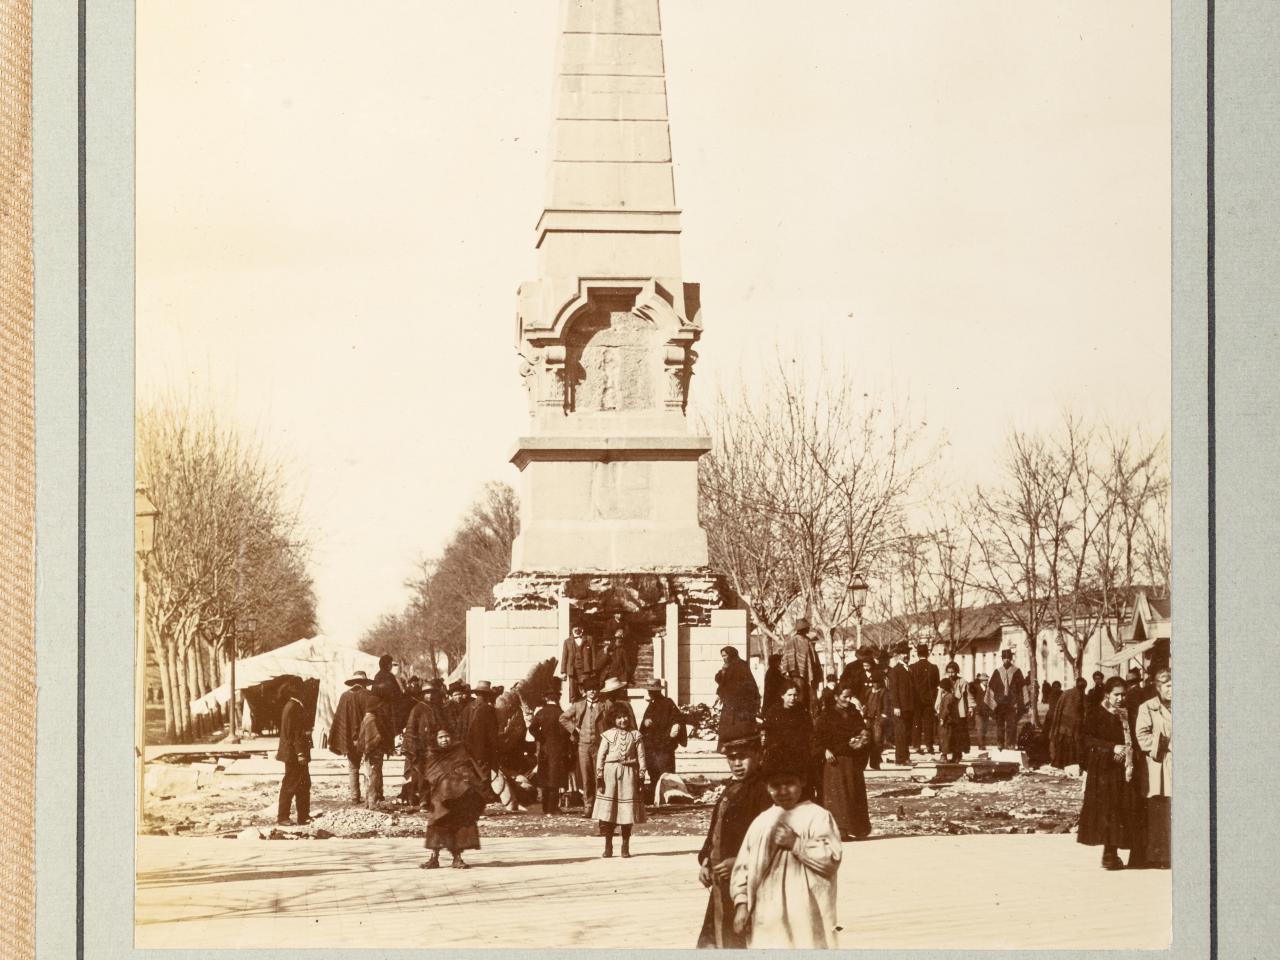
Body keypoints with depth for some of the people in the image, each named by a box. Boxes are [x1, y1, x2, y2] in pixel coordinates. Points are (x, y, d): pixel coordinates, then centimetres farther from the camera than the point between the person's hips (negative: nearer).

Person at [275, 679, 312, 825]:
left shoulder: (294, 706, 14)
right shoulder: (293, 707, -17)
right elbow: (294, 732, -21)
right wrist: (300, 753, -23)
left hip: (294, 753, 10)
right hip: (294, 753, -10)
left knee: (304, 784, 13)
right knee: (290, 785, -4)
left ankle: (304, 816, 18)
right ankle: (282, 817, 2)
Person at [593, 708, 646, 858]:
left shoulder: (636, 735, 7)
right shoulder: (608, 734, 4)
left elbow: (641, 756, 6)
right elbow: (600, 756, 2)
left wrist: (641, 777, -1)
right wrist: (599, 777, -4)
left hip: (629, 772, 0)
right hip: (610, 772, 0)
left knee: (628, 810, -1)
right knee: (607, 810, -3)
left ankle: (625, 846, 8)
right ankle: (608, 846, 5)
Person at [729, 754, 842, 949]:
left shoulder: (817, 817, -1)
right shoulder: (761, 822, 15)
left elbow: (831, 859, -13)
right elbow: (743, 866, 14)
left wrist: (796, 844, -15)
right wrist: (741, 904, 4)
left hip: (804, 918, -5)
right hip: (766, 920, 5)